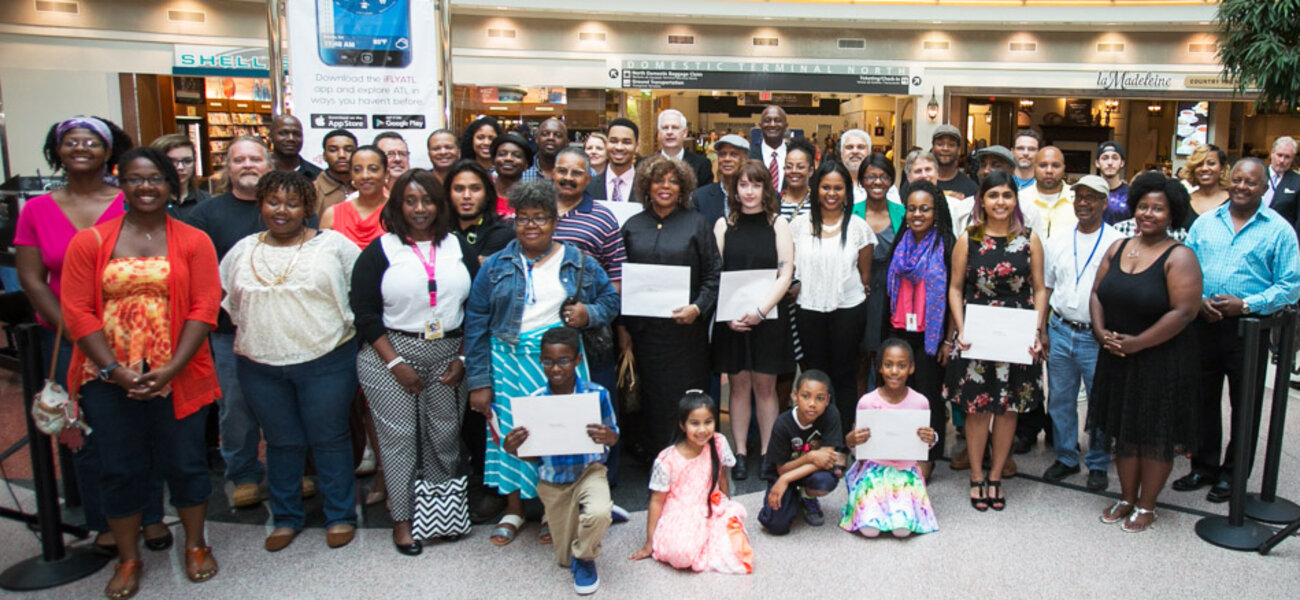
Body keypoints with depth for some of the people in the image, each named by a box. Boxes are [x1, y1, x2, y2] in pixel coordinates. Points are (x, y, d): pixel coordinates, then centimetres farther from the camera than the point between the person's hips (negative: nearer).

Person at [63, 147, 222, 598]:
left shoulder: (193, 241, 0)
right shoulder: (89, 242, 2)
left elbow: (204, 309, -6)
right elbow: (77, 311, -3)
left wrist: (172, 369, -14)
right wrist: (114, 370, -11)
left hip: (177, 375, -1)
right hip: (109, 378, 1)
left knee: (185, 461, 9)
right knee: (120, 467, 10)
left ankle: (196, 545, 30)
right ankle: (128, 559, 27)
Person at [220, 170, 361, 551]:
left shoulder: (334, 245, -1)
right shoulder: (242, 251, 10)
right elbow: (224, 298, 20)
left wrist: (349, 326, -1)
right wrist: (250, 330, 12)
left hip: (326, 360, -3)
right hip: (261, 366, 3)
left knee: (330, 440, 4)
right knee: (281, 442, 13)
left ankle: (340, 516, 18)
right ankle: (286, 518, 27)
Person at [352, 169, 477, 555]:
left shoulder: (458, 248, 7)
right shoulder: (379, 251, -1)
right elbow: (365, 314, -5)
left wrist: (463, 358, 0)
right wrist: (396, 364, -11)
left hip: (448, 356, 3)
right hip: (391, 355, -2)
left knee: (445, 436, 7)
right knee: (399, 437, 2)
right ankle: (402, 518, 16)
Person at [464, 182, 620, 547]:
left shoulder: (579, 264, 7)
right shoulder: (496, 267, 5)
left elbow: (611, 300, 14)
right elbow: (476, 324, 3)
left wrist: (589, 314, -9)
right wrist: (478, 381, -2)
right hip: (509, 362, 1)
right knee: (510, 430, 2)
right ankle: (513, 510, 21)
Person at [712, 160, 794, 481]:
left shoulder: (778, 223, 3)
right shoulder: (724, 224, 6)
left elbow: (785, 274, -4)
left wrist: (760, 311, -15)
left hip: (768, 317, -1)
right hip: (731, 319, 1)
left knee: (765, 385, 5)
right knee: (739, 384, 7)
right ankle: (740, 452, 15)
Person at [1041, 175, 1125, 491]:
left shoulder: (1117, 243, -4)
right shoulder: (1057, 241, 8)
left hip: (1098, 337, -3)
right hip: (1060, 331, 4)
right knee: (1060, 399, 11)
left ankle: (1098, 464, 21)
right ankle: (1066, 458, 26)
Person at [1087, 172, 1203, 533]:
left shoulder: (1179, 257, -12)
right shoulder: (1118, 248, 7)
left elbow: (1184, 312, -19)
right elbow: (1098, 292, 9)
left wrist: (1137, 343, -18)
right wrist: (1101, 331, -8)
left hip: (1161, 361, -5)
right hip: (1116, 358, 5)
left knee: (1155, 435, 6)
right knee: (1124, 430, 14)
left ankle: (1146, 506, 21)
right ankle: (1127, 498, 29)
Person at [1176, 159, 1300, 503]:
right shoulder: (1205, 222, 8)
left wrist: (1247, 304, -17)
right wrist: (1199, 300, -10)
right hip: (1204, 324, 3)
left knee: (1244, 406, 7)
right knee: (1203, 399, 13)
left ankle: (1232, 475, 21)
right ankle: (1204, 466, 28)